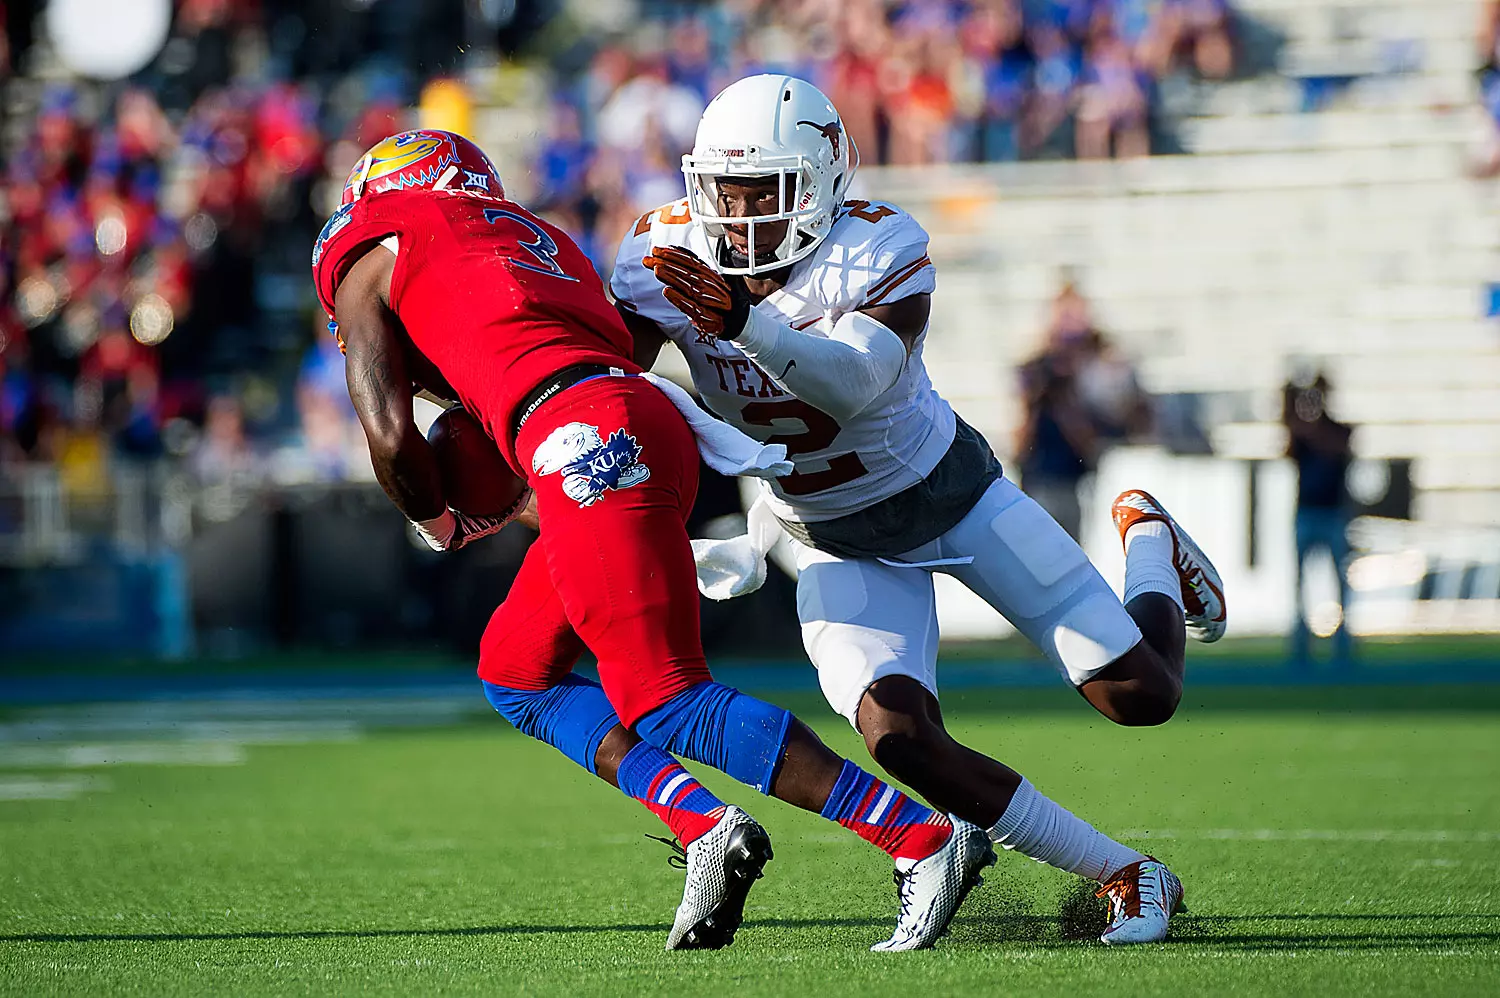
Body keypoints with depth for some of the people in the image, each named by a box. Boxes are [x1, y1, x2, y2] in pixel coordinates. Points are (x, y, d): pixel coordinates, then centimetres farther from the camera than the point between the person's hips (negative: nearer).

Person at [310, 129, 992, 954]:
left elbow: (389, 435, 7)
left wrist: (439, 525, 24)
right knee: (515, 671, 20)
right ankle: (702, 825, 3)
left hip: (588, 444, -8)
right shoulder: (533, 236, 34)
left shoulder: (369, 258, 14)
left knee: (667, 705, -10)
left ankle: (926, 837, -18)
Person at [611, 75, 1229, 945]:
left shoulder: (878, 249, -27)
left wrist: (745, 320, -58)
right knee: (899, 736, -21)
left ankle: (1151, 545, 35)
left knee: (1141, 694, -3)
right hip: (840, 541, 3)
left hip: (946, 488, -2)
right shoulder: (667, 256, -15)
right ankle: (1125, 876, -4)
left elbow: (856, 381, -43)